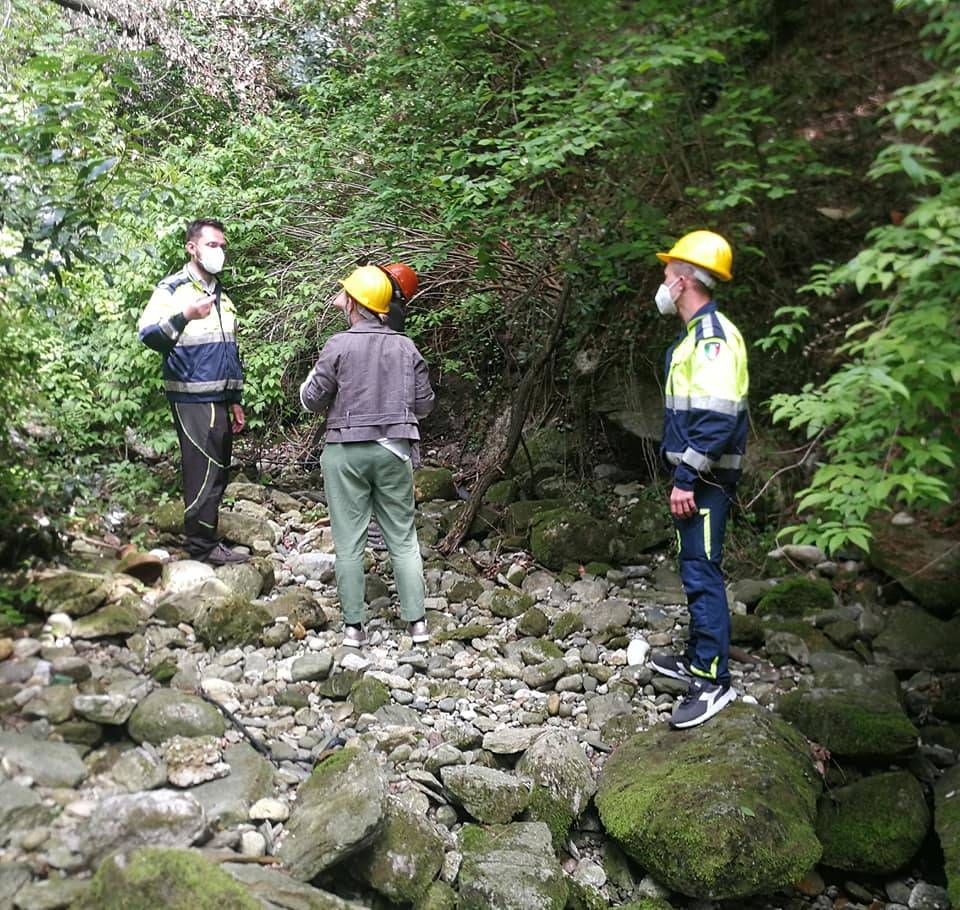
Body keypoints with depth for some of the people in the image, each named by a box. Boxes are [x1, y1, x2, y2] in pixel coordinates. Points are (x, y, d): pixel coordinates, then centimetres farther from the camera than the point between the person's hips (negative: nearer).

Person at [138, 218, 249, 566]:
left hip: (219, 400, 8)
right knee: (204, 471, -9)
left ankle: (207, 539, 18)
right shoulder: (173, 288, -5)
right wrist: (185, 316, -36)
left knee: (218, 472, 9)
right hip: (192, 398, -8)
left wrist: (235, 401, 20)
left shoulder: (221, 294, 18)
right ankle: (202, 546, 0)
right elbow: (148, 334, -19)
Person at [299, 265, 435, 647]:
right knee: (403, 539, 10)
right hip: (394, 450, 3)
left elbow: (311, 400, -5)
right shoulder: (407, 347, 2)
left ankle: (354, 626, 9)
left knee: (349, 543, 5)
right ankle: (417, 622, 10)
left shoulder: (339, 345, -8)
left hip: (347, 451, -3)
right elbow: (424, 404, 5)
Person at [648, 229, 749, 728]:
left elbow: (718, 416, -26)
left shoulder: (713, 335, -17)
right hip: (693, 474, 11)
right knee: (695, 569, 18)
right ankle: (698, 658, 30)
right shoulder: (693, 334, 15)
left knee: (701, 572, -8)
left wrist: (687, 478, -25)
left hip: (706, 478, -11)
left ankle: (714, 682, -3)